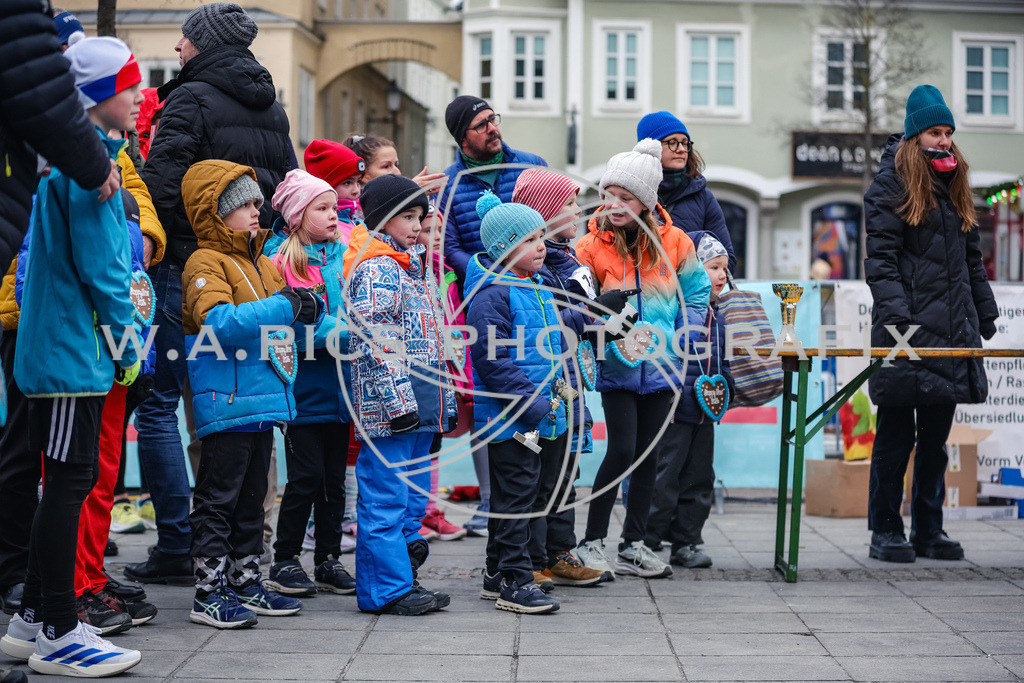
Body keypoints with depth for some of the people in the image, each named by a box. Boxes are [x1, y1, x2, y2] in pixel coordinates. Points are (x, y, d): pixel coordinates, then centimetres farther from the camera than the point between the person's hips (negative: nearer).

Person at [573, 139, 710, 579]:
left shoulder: (674, 242, -1)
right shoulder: (591, 246, -6)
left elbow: (697, 295, 8)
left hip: (661, 367, 3)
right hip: (617, 367, -3)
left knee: (648, 454, 9)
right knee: (622, 450, -10)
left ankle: (633, 545, 19)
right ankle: (592, 542, 2)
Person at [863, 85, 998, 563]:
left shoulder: (954, 186, 18)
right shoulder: (890, 186, -3)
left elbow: (971, 258, 21)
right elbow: (880, 259, -10)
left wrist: (986, 316, 16)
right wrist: (896, 316, -20)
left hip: (953, 331, 6)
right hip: (907, 334, -6)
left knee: (936, 437, 10)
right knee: (896, 437, -1)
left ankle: (929, 530, 16)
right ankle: (885, 532, 5)